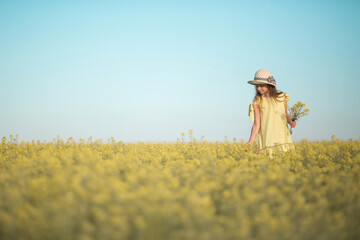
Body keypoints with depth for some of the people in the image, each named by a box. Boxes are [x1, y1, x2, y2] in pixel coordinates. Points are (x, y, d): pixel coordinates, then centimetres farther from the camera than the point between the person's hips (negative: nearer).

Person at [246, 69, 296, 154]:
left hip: (283, 137, 2)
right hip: (267, 140, -2)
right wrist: (250, 143, -10)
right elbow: (257, 124, -2)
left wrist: (290, 122, -2)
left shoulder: (281, 97, 4)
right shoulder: (257, 102, -1)